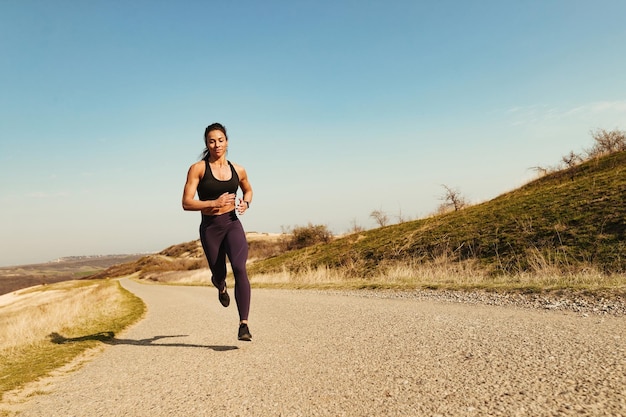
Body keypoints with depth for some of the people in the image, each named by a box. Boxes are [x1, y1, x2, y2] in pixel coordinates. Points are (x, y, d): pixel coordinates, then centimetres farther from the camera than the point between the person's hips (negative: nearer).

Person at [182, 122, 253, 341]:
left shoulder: (238, 170, 5)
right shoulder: (198, 169, -5)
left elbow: (248, 190, 25)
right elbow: (186, 203, -10)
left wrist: (246, 203, 3)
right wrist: (214, 203, -22)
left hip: (233, 224, 1)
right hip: (210, 227, -1)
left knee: (240, 268, -21)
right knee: (219, 274, 12)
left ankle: (244, 324, -19)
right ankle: (221, 286, 54)